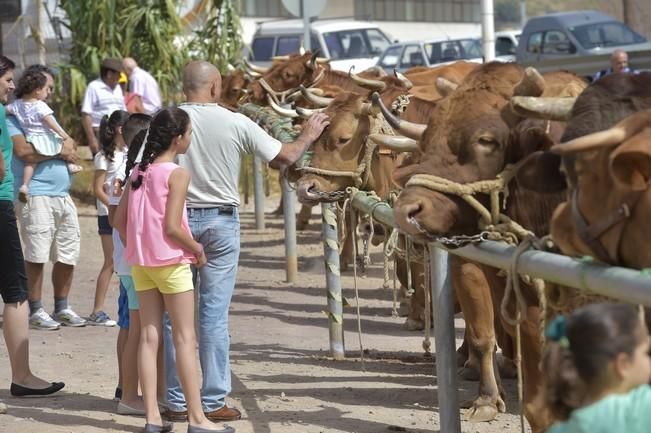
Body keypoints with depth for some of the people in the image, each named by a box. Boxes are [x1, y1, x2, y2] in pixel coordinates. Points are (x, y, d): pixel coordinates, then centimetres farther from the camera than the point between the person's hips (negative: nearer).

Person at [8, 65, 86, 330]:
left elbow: (69, 144, 20)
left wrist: (67, 146, -4)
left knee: (67, 255, 9)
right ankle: (36, 311, 1)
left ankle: (61, 308, 20)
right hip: (36, 195, -8)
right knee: (37, 254, -7)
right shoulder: (14, 116, -2)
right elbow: (24, 151, -17)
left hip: (62, 195, 8)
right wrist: (58, 151, -8)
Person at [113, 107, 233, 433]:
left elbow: (119, 219, 7)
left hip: (140, 261, 6)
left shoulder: (138, 172, 7)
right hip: (171, 261, -6)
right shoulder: (177, 174, -13)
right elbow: (172, 227, -18)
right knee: (185, 338, -1)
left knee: (148, 337, 7)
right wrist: (197, 249, -5)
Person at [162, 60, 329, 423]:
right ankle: (213, 402, 4)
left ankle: (178, 402, 10)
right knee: (215, 314, 2)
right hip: (220, 220, -1)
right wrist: (309, 135, 23)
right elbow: (287, 156, 4)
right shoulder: (236, 124, -5)